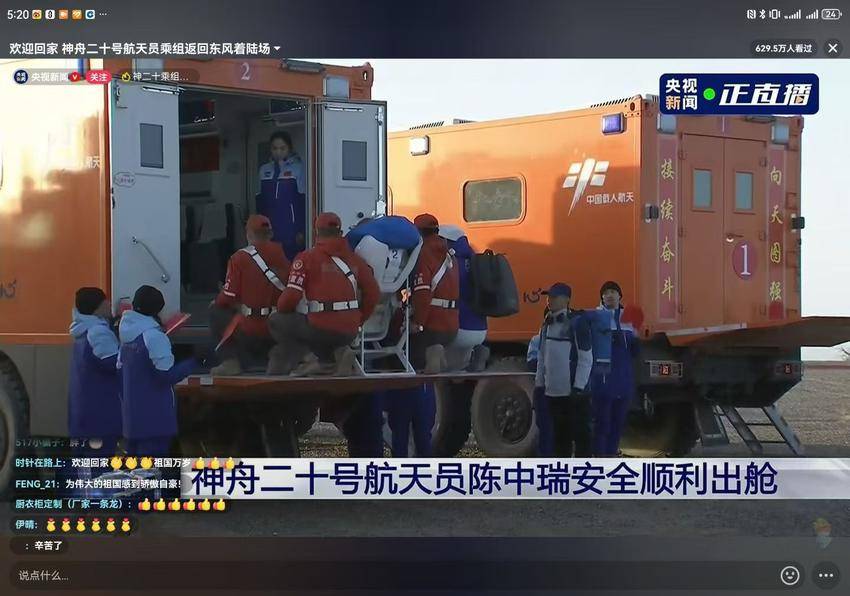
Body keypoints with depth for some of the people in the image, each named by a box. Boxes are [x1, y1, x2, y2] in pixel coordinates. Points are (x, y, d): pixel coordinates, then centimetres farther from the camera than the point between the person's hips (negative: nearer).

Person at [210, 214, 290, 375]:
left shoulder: (240, 257, -8)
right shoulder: (282, 256, 3)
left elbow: (227, 298, -8)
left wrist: (216, 302, 17)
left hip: (251, 333, -5)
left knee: (216, 312, 17)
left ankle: (231, 361, 5)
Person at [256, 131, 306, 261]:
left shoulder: (298, 168, -1)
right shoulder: (264, 170, 11)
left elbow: (303, 201, -4)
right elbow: (260, 202, 16)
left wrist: (301, 230, -8)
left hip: (291, 229, -4)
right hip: (270, 229, 4)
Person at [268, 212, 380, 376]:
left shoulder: (307, 258, -3)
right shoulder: (355, 259, 9)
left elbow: (291, 296, -9)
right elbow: (372, 293, 8)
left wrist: (281, 311, 14)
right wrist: (358, 321, 22)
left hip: (320, 329, -6)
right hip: (349, 334, 6)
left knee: (276, 322, 18)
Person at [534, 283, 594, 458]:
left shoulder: (576, 323, -9)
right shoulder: (547, 324, 13)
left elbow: (586, 358, -12)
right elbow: (542, 357, 18)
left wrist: (578, 387, -16)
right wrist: (539, 382, 13)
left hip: (574, 392, -7)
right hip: (553, 391, 7)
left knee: (581, 433, -2)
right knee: (559, 434, 14)